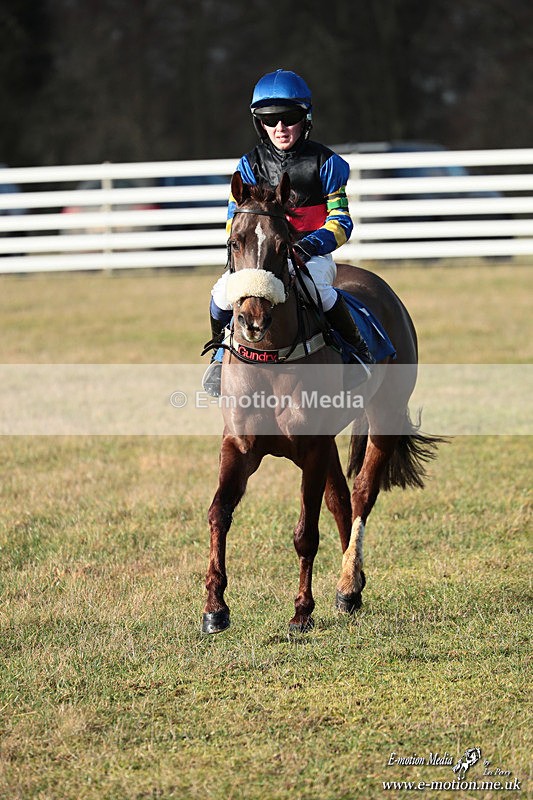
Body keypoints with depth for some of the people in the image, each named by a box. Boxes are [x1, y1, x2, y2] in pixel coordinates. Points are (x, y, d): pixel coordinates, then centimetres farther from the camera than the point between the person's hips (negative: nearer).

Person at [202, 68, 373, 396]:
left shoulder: (325, 162, 0)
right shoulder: (250, 165, 8)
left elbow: (341, 221, -3)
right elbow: (236, 220, 8)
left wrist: (310, 245, -21)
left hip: (313, 255, -3)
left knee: (315, 287, -37)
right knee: (223, 291, -24)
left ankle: (358, 347, -14)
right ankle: (221, 355, 4)